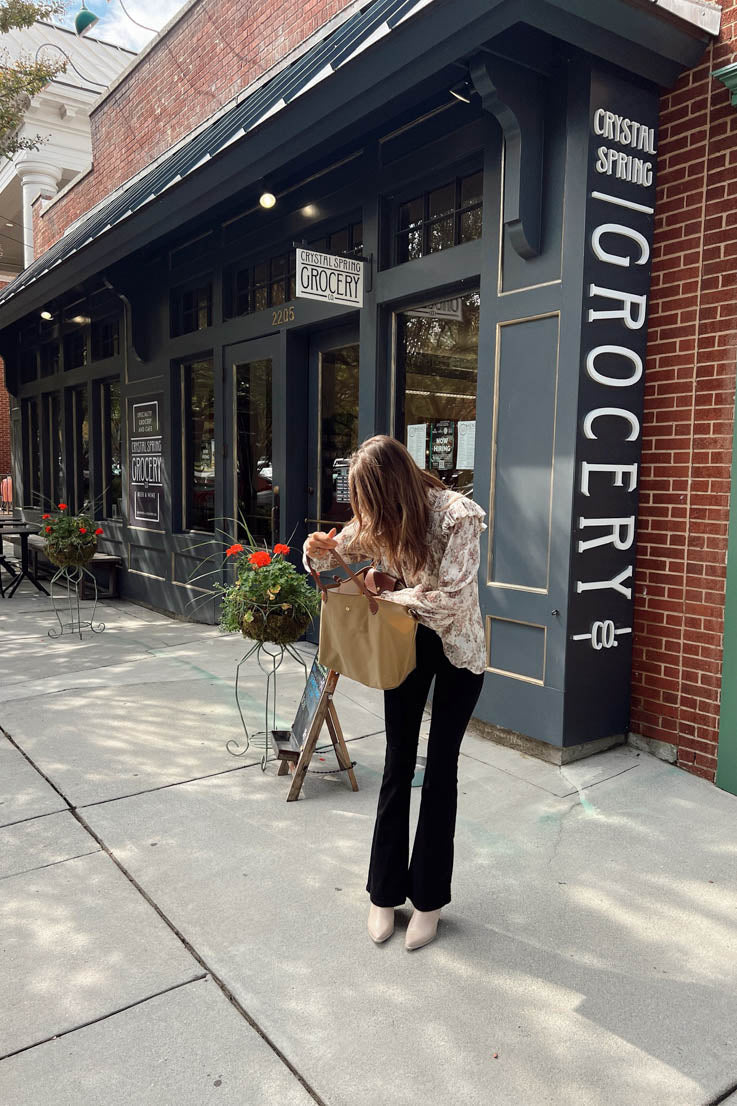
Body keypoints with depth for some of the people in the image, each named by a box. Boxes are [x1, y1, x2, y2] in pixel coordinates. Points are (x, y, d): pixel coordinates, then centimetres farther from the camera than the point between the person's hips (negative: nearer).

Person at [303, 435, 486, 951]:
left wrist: (387, 594, -21)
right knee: (398, 762, 7)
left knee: (440, 768, 4)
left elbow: (451, 598, -32)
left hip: (457, 649, -4)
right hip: (407, 642, 4)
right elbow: (336, 552, 4)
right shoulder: (380, 519, -9)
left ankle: (430, 899, 21)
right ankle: (385, 892, 22)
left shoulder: (457, 516, -27)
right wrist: (320, 552, -20)